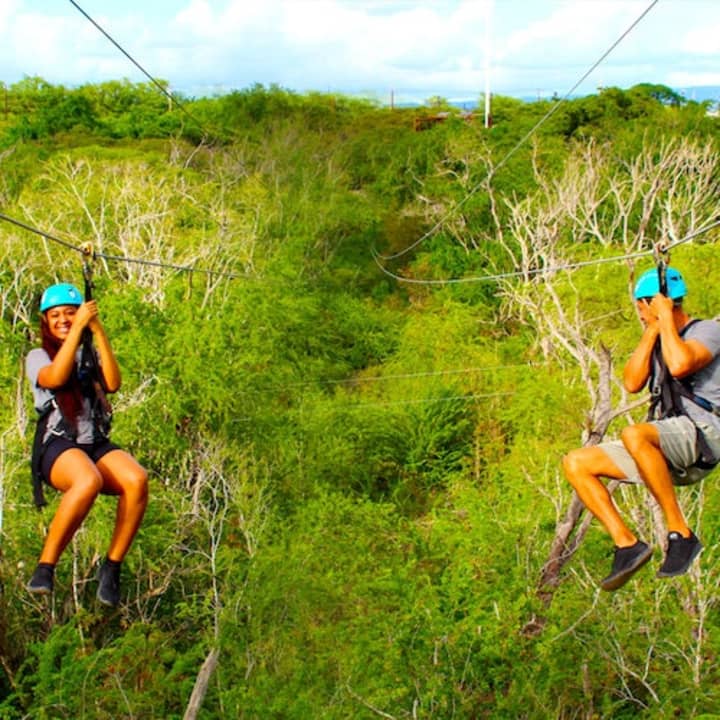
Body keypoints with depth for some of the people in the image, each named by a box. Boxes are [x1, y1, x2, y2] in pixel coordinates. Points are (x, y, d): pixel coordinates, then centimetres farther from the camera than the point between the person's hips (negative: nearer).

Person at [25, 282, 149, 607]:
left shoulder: (92, 354, 23)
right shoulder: (38, 357, 14)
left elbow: (113, 383, 0)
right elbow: (55, 378, -11)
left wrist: (98, 331, -2)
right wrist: (77, 329, -11)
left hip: (97, 445, 3)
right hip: (57, 446, -3)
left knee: (137, 479, -30)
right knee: (88, 481, -39)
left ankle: (112, 567, -17)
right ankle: (45, 567, -27)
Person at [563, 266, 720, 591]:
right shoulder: (657, 341, 23)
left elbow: (680, 365, -22)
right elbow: (632, 383, 5)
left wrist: (666, 319, -10)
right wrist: (651, 331, 4)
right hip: (665, 450, 8)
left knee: (634, 435, -39)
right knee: (576, 463, -4)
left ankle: (681, 533, -28)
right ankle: (627, 543, -9)